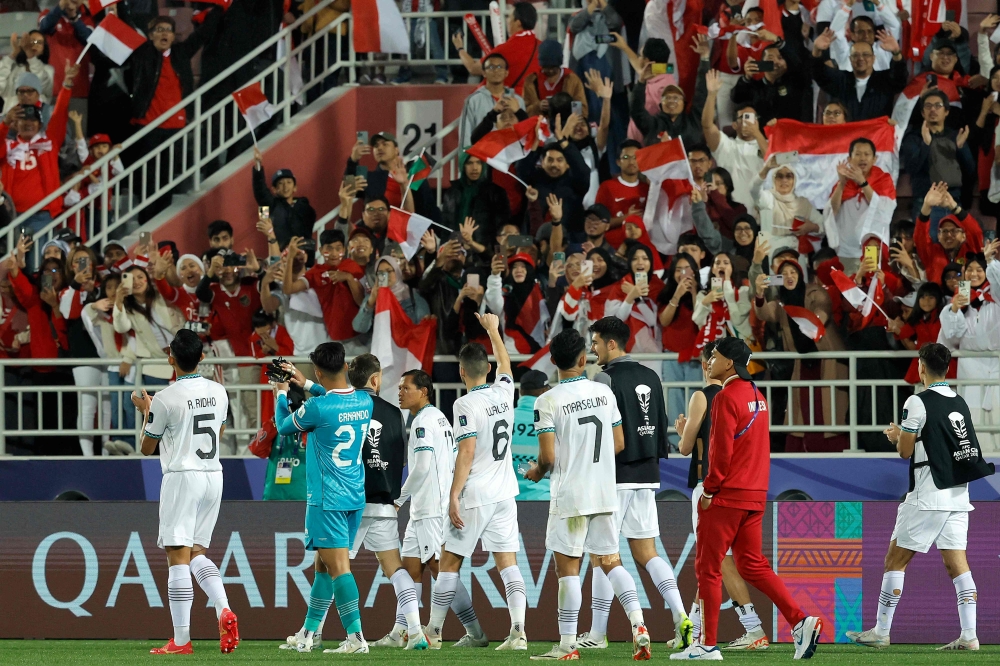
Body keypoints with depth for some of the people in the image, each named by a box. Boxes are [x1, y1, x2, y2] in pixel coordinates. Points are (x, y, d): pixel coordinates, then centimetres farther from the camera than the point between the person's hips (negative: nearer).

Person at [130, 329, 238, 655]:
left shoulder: (165, 399, -12)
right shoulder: (218, 393, 5)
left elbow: (147, 448, -1)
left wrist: (145, 411, 16)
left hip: (181, 477, -6)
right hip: (213, 476, 6)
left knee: (179, 557, -5)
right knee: (197, 554, 17)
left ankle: (181, 640, -7)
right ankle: (224, 610, -8)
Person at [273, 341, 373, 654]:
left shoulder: (317, 407, -18)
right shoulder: (364, 401, 2)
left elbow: (284, 426, 2)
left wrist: (281, 393, 20)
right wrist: (305, 385, 36)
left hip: (327, 499, -7)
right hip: (356, 496, 7)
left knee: (338, 566, -8)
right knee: (326, 565, 15)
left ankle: (356, 637, -15)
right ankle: (308, 634, 23)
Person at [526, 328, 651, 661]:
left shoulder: (548, 401, -11)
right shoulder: (605, 393, 3)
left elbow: (548, 456, -13)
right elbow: (619, 444, 9)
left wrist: (537, 472, 8)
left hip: (570, 496, -5)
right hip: (605, 495, 5)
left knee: (567, 568, 2)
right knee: (611, 562, 11)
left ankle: (567, 644, 4)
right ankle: (638, 624, -5)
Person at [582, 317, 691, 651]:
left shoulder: (606, 379, -12)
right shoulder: (650, 378, 11)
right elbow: (661, 426, 16)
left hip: (614, 476, -7)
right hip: (646, 475, 7)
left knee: (601, 554, 1)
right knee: (646, 552, 9)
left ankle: (597, 633, 4)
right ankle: (680, 615, -9)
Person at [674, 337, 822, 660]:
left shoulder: (726, 398, -13)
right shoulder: (757, 397, 14)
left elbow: (722, 451, -18)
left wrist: (708, 490, -10)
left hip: (726, 497, -8)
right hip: (755, 496, 8)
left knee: (708, 568, 0)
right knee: (752, 565, 12)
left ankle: (707, 645, 1)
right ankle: (800, 621, -1)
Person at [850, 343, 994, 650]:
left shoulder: (918, 403, -11)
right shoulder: (959, 403, 11)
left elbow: (905, 451, -8)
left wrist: (897, 435, 14)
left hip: (927, 498, -7)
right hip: (958, 495, 7)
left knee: (895, 560, 2)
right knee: (957, 564, 3)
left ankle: (880, 632, 4)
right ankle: (969, 635, -5)